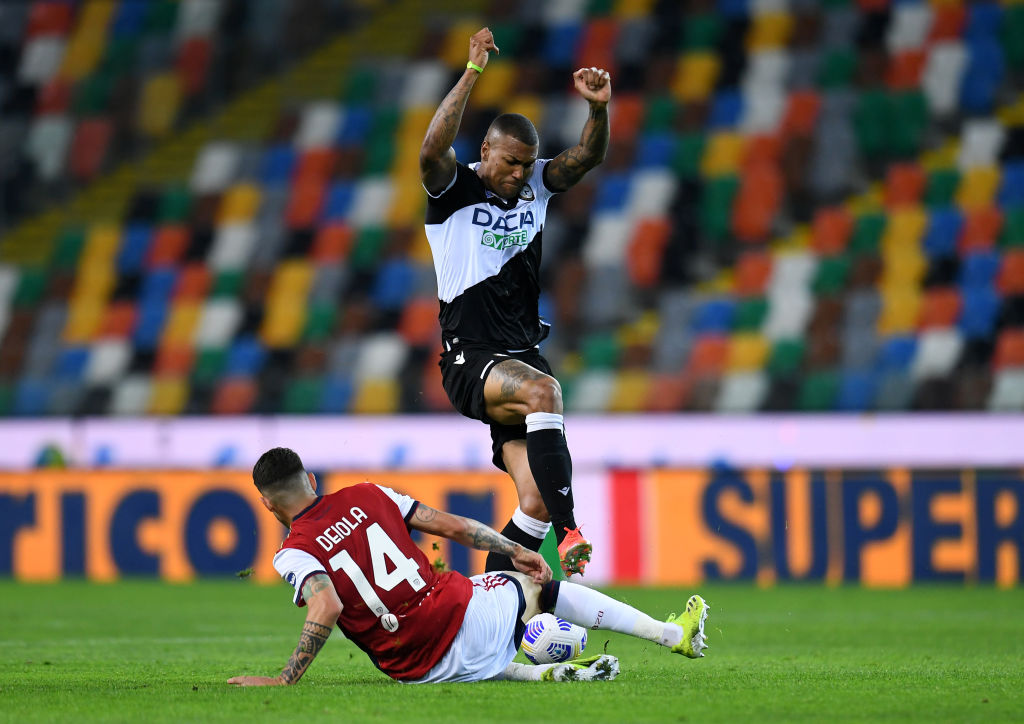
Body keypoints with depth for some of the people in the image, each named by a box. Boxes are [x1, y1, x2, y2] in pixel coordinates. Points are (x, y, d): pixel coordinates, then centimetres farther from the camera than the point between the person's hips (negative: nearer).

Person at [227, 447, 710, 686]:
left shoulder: (294, 554, -4)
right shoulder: (365, 496, 6)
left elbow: (326, 610, -23)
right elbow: (451, 525, 6)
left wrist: (284, 679, -20)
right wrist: (515, 551, 17)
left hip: (423, 669, -2)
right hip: (463, 614, 2)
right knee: (544, 589, 26)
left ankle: (541, 672, 5)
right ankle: (675, 634, 31)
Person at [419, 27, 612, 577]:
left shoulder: (536, 187, 13)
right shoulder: (454, 190, -1)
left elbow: (587, 156, 2)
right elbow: (433, 148, -21)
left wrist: (598, 107, -18)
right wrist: (471, 75, -31)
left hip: (522, 360, 6)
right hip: (470, 360, -6)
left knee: (535, 504, -6)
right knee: (544, 390, -36)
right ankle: (569, 533, -42)